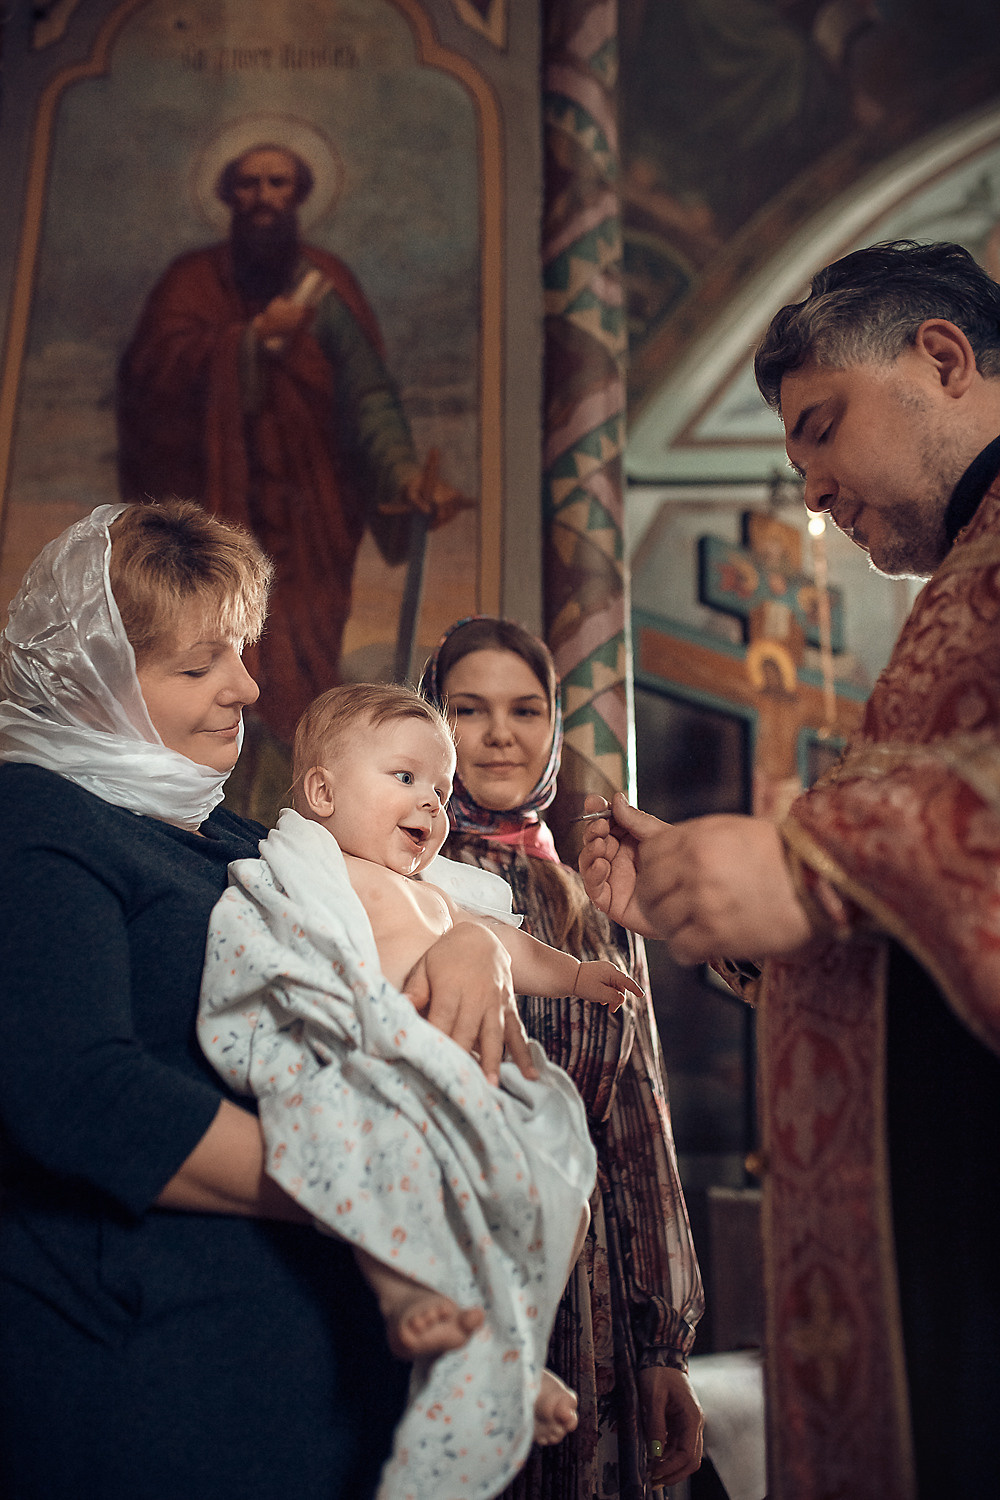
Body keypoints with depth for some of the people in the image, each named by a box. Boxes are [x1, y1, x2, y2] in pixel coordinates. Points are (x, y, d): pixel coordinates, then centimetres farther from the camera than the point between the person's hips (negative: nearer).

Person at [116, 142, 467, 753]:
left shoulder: (326, 286, 6)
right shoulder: (195, 279, 9)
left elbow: (367, 393, -6)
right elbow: (151, 366, -7)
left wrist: (405, 471, -25)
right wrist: (255, 336, -13)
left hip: (306, 519, 0)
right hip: (213, 510, 1)